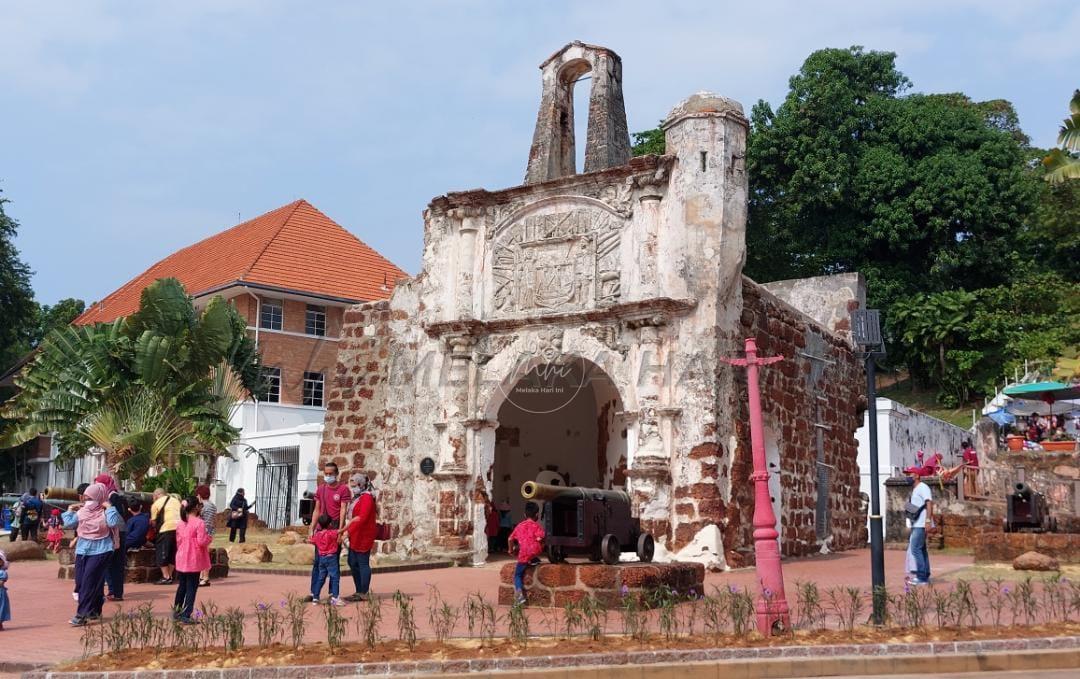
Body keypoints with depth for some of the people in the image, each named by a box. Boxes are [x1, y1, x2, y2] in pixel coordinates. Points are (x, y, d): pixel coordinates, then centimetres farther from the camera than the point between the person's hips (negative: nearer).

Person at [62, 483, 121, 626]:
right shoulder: (82, 511, 6)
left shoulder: (105, 512, -7)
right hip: (82, 551, 5)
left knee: (89, 582, -12)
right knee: (80, 581, 7)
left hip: (100, 551, -5)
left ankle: (82, 614, -13)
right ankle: (94, 610, 21)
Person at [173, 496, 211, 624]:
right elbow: (202, 541, -19)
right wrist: (209, 537, -1)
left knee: (181, 586, 19)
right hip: (194, 561, -6)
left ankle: (176, 612, 27)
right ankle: (186, 615, -1)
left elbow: (178, 540, 12)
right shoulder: (199, 523, -16)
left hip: (181, 560, 6)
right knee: (192, 588, 0)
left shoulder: (180, 523, 6)